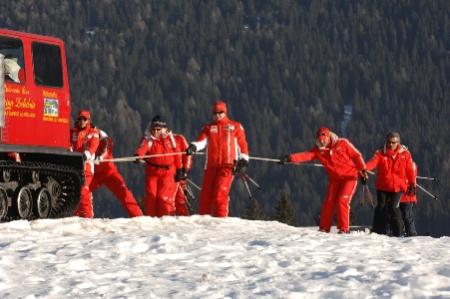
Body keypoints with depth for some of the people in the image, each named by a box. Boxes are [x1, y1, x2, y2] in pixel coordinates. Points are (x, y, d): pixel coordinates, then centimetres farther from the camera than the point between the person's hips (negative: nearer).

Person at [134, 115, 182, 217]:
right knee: (151, 196, -3)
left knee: (164, 196, -11)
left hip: (168, 172, -1)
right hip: (152, 172, 1)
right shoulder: (148, 139, -3)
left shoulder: (169, 138, 3)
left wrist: (179, 170, 11)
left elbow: (177, 154, 10)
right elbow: (142, 148, -25)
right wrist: (138, 155, -47)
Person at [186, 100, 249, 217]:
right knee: (206, 194, -1)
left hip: (227, 166, -3)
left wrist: (243, 161, 2)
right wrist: (193, 147, -21)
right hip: (211, 166, 3)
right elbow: (202, 141, 1)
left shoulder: (236, 127, 14)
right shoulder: (208, 128, 18)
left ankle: (221, 218, -22)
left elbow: (242, 145, 14)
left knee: (221, 193, -20)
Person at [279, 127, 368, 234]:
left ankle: (344, 229, -9)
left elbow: (356, 155, -7)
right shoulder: (318, 150, -6)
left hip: (349, 177, -4)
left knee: (342, 201, -16)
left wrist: (363, 170, -13)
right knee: (329, 202, -1)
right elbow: (305, 155, -20)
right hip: (334, 179, 4)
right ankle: (324, 228, 10)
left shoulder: (342, 144, -14)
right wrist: (290, 158, -36)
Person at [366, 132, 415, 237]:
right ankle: (377, 231, 15)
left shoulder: (405, 154, 0)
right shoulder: (380, 153, -3)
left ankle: (398, 232, -4)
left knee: (394, 208, -14)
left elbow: (410, 170, 5)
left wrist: (412, 184, 3)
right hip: (382, 186, 2)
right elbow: (373, 162, -21)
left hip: (398, 186, -2)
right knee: (381, 207, 3)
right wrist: (364, 168, -41)